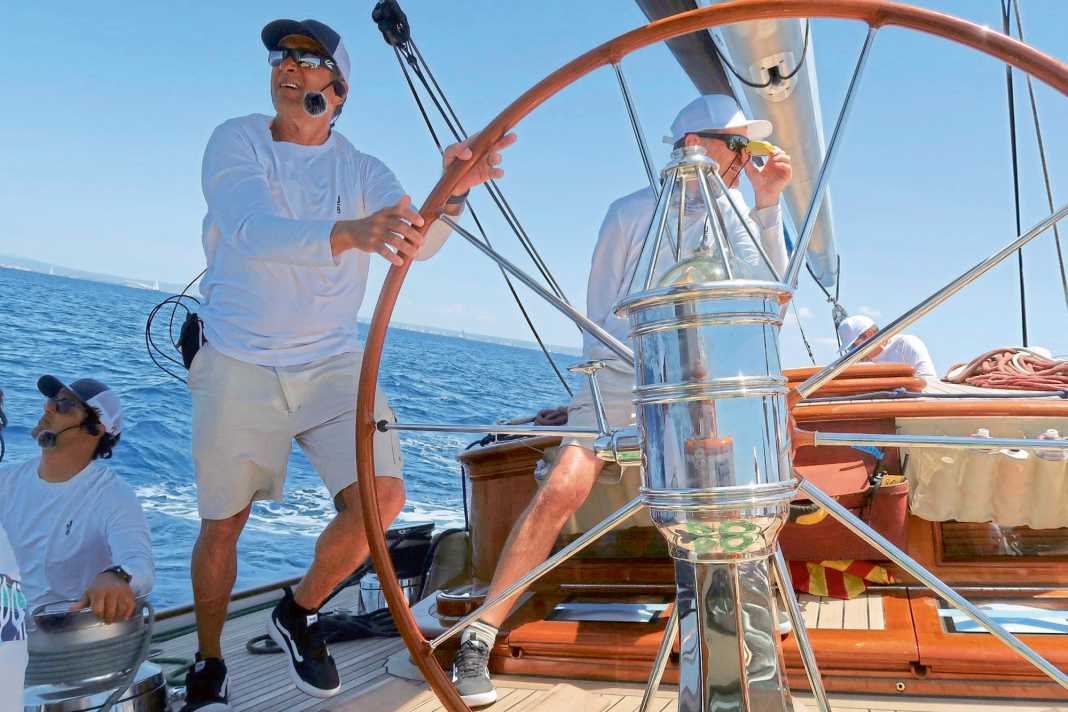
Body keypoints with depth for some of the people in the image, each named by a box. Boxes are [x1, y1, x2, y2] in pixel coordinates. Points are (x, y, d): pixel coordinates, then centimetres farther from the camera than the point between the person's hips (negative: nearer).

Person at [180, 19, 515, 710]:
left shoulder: (363, 170, 3)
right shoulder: (236, 141, -4)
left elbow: (413, 242, -15)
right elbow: (254, 231, -24)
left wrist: (453, 193, -37)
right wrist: (349, 233, -43)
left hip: (333, 362, 2)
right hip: (239, 364, -1)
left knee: (381, 496, -13)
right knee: (222, 524, 5)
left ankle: (299, 614, 16)